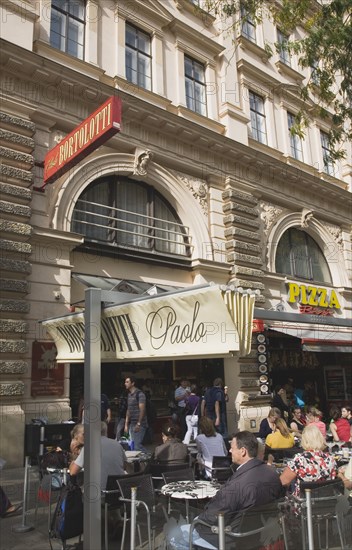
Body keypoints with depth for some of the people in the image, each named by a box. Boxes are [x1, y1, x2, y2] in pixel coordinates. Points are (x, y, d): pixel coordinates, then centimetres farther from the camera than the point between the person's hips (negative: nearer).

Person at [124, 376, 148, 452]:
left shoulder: (139, 394, -10)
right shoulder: (129, 395, 15)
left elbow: (142, 410, -15)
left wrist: (138, 424, -19)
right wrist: (126, 424, 15)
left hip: (139, 424, -8)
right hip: (131, 424, 8)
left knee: (137, 445, -12)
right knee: (132, 445, 8)